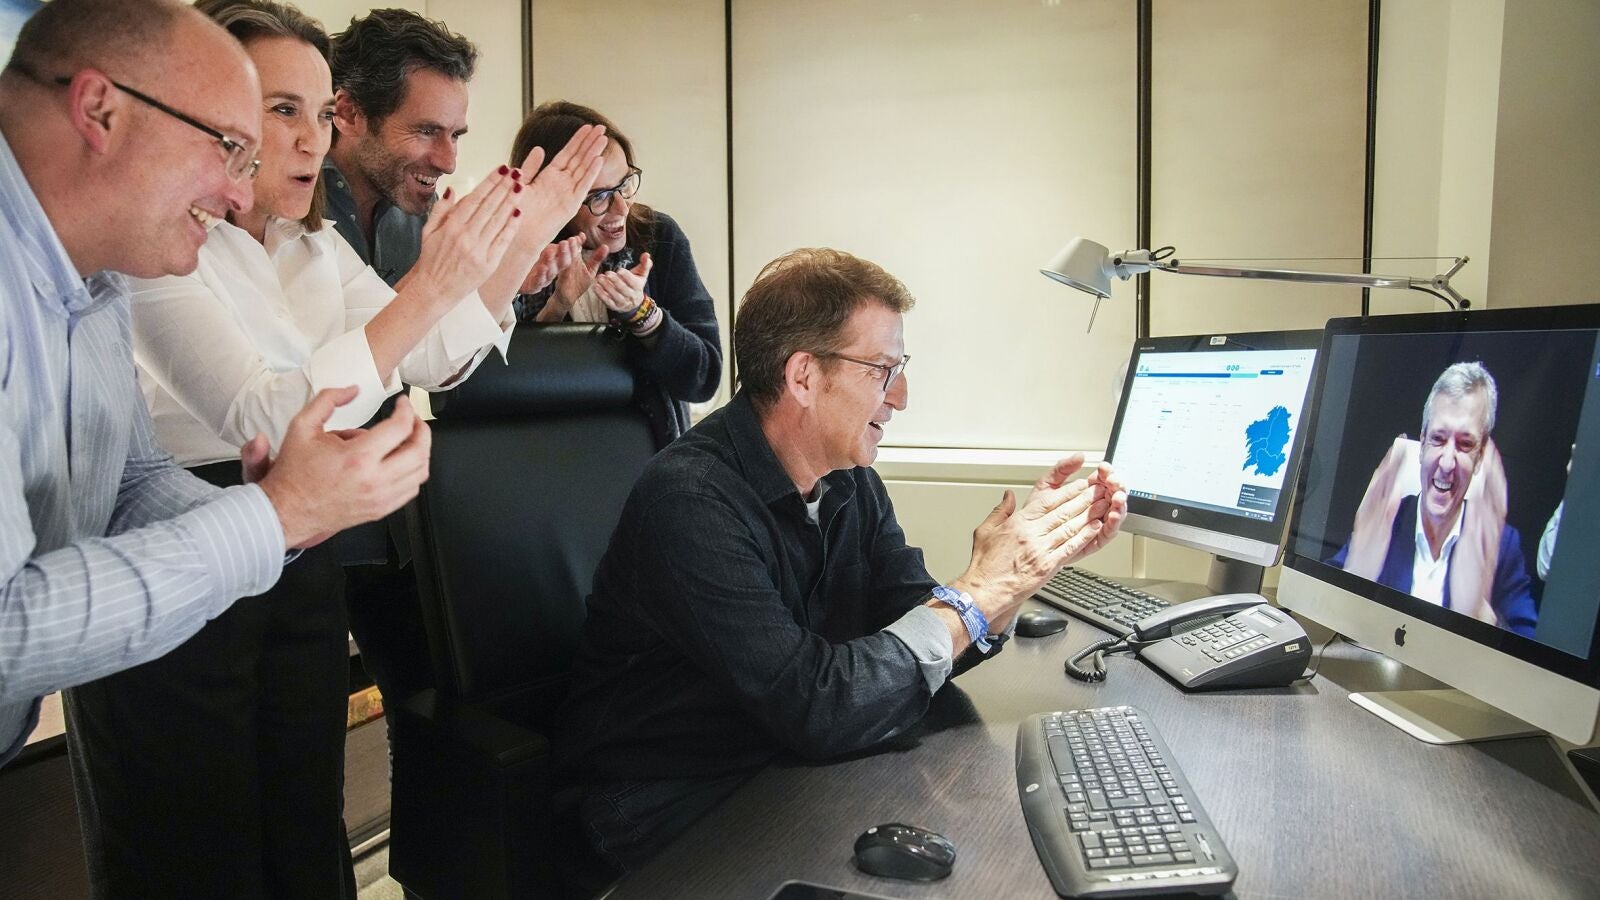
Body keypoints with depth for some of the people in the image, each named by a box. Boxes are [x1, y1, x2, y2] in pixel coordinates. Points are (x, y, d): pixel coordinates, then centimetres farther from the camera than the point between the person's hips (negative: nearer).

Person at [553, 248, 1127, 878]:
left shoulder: (851, 483, 1)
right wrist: (977, 590, -24)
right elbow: (816, 708, -31)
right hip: (665, 820, -7)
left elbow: (918, 644, 0)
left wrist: (1031, 560, -14)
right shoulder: (692, 501, -26)